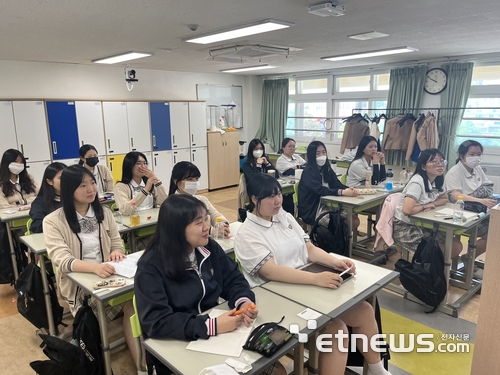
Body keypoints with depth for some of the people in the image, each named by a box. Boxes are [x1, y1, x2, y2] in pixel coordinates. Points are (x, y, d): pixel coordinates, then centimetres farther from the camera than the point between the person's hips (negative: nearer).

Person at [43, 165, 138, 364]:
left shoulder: (104, 212, 9)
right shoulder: (53, 221, -6)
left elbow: (117, 243, 10)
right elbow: (62, 260, -19)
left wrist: (116, 252, -17)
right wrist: (95, 267, -39)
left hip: (107, 276, 4)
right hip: (78, 284, -4)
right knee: (129, 301, -30)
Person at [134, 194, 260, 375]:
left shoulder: (210, 248, -2)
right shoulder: (151, 267, -19)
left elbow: (233, 280, 2)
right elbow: (156, 322, -25)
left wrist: (244, 302, -20)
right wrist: (211, 326, -32)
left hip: (216, 334, 5)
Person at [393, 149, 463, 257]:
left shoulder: (439, 180, 0)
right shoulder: (417, 182, -26)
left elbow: (444, 199, 13)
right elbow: (407, 210, -36)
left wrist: (431, 205, -9)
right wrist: (425, 206, -16)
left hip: (422, 224, 8)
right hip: (405, 227, -8)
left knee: (456, 247, 0)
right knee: (441, 251, -16)